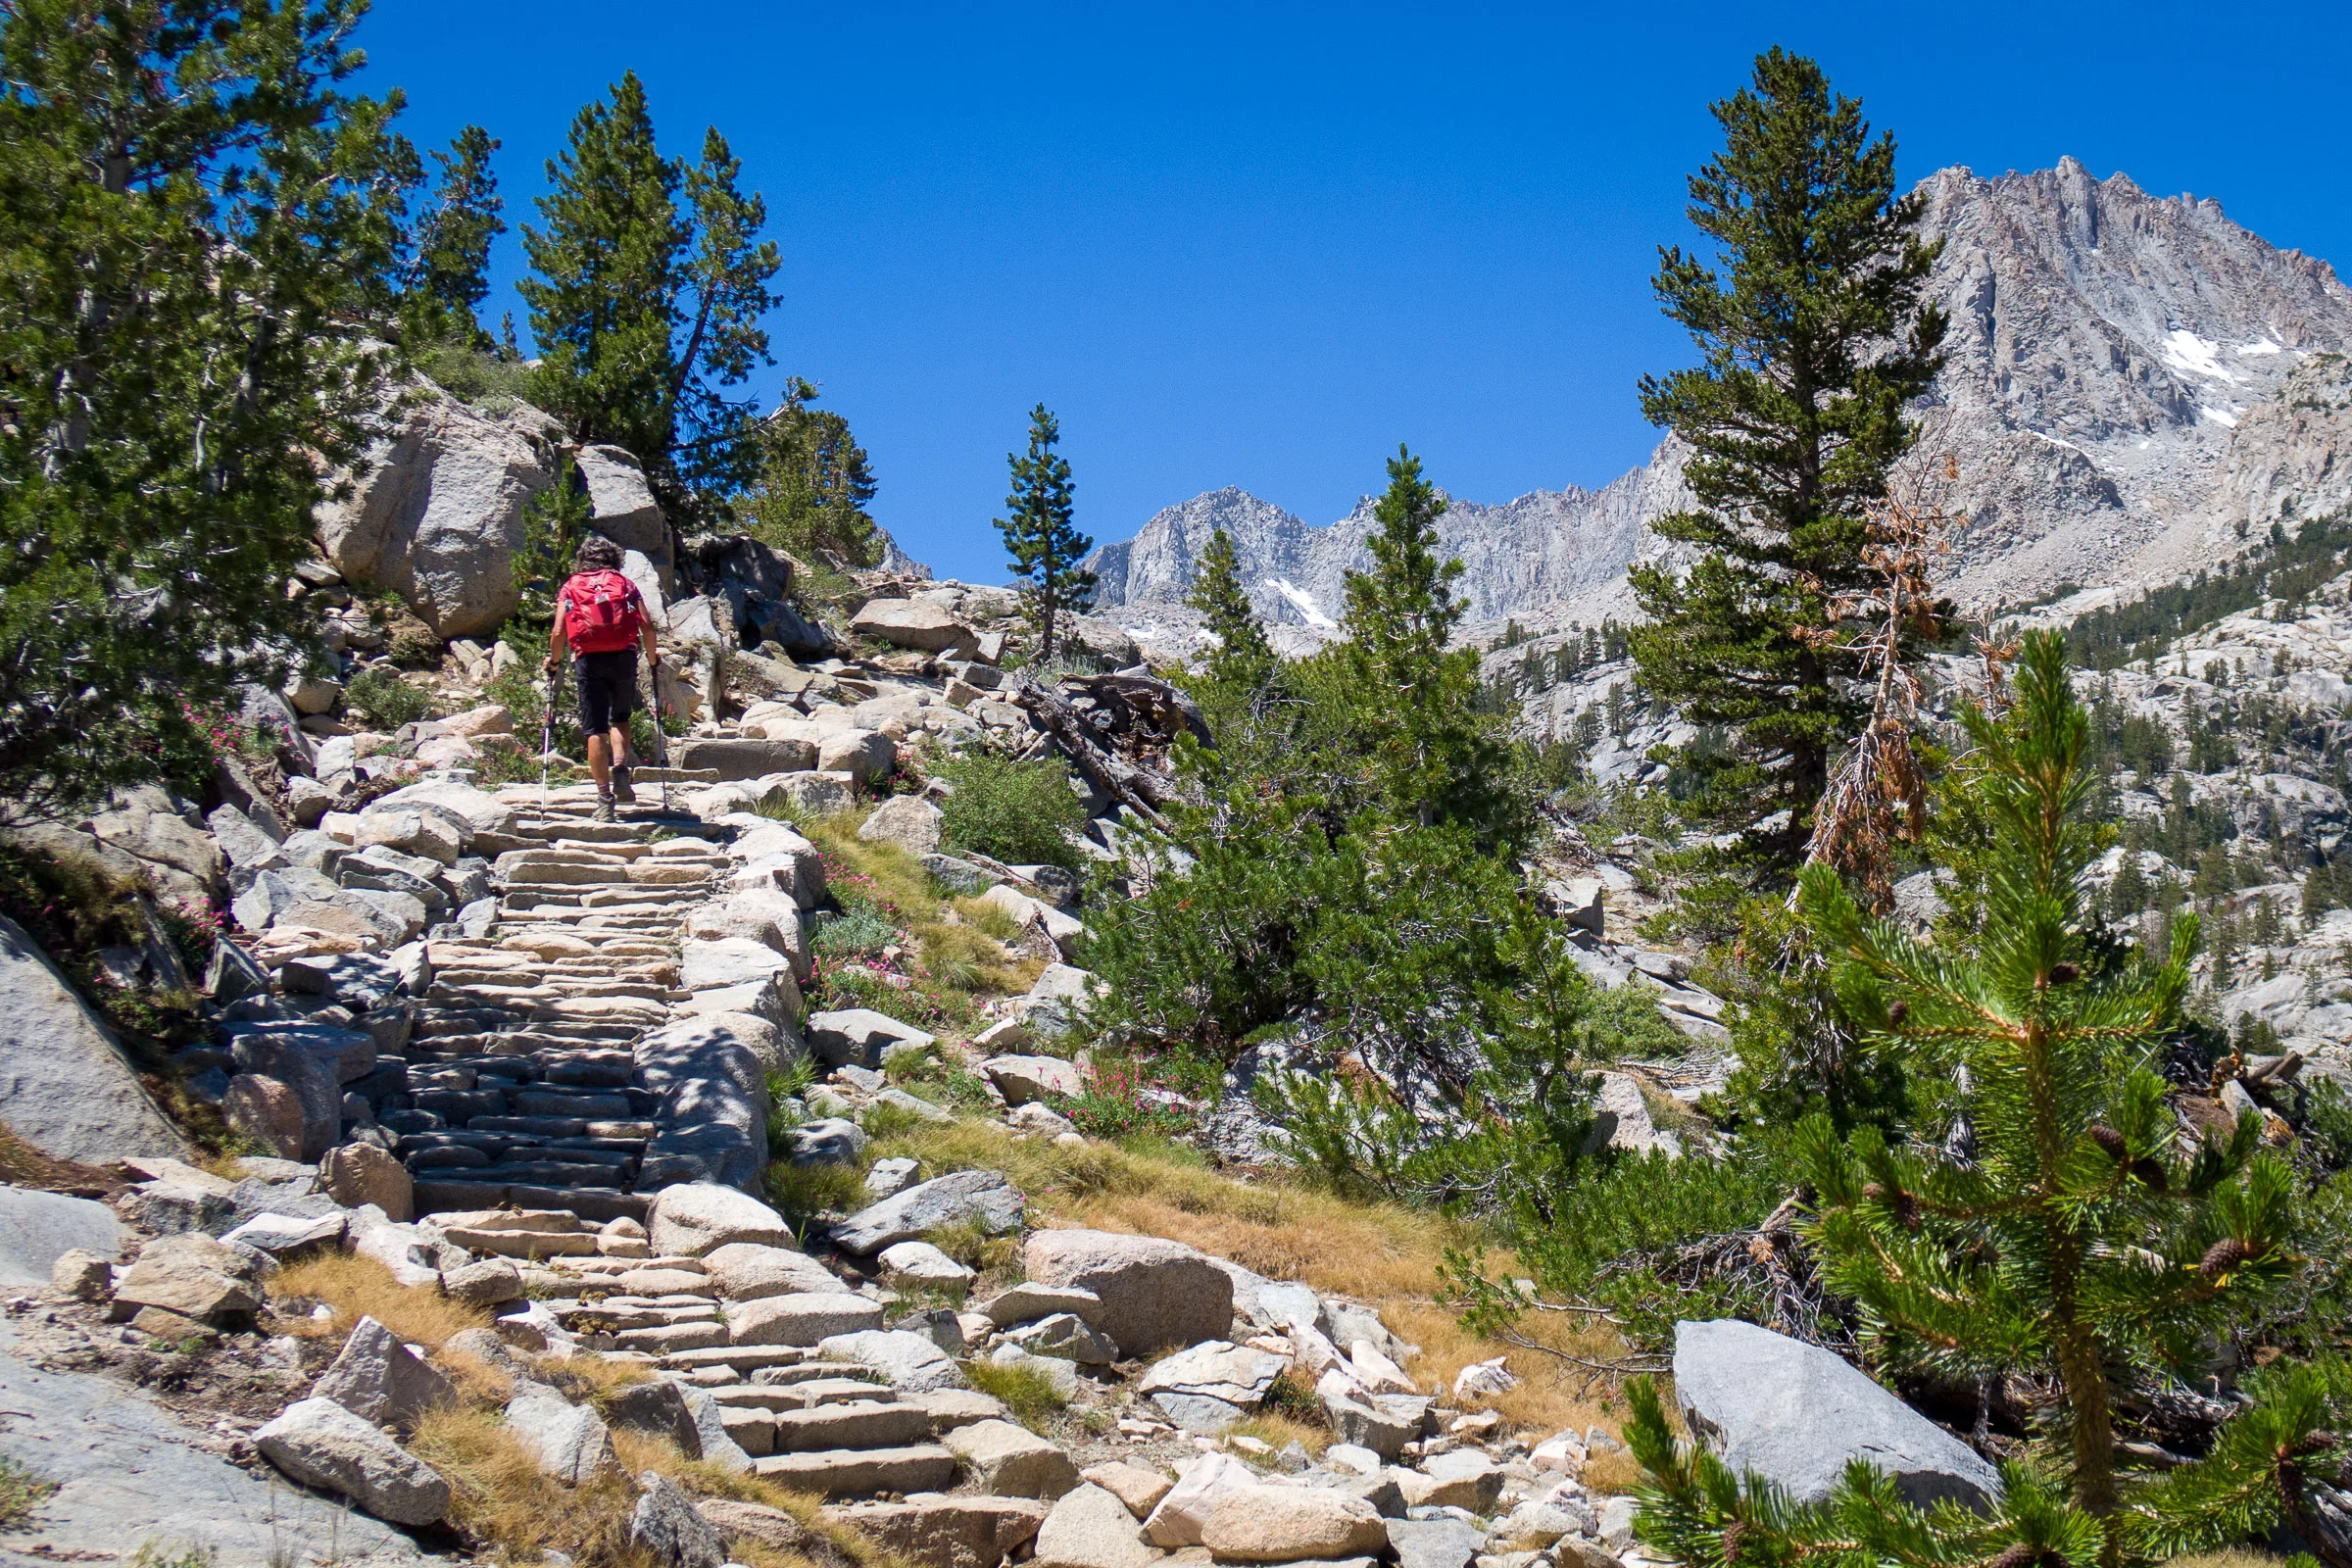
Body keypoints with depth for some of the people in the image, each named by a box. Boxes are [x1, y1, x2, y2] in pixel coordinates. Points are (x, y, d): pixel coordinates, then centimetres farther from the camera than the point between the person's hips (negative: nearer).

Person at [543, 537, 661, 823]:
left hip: (588, 659, -1)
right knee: (620, 718, 21)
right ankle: (620, 771, -3)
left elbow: (559, 633, 3)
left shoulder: (569, 587, 14)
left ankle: (604, 797, -5)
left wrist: (552, 662, 20)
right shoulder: (625, 585, 15)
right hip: (624, 657, 1)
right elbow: (647, 626, 4)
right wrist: (653, 659, 19)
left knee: (595, 729, 1)